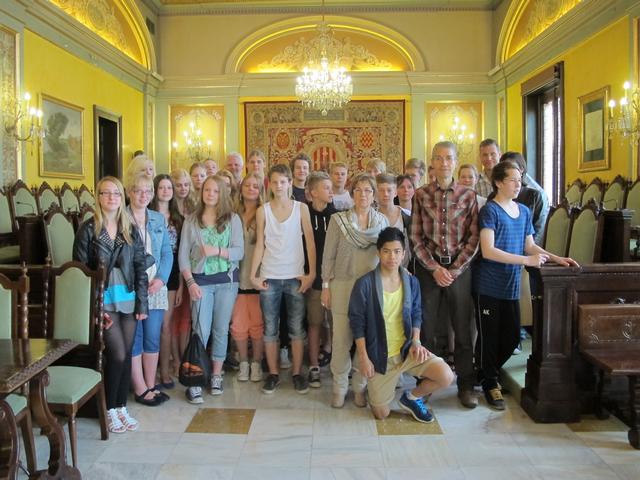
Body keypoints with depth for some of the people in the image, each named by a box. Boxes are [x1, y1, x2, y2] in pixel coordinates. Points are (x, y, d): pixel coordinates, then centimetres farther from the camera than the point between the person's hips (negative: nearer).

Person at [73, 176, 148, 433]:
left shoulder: (130, 230, 6)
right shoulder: (88, 229, -3)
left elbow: (140, 267, 6)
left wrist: (142, 303, 1)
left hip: (128, 300, 4)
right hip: (103, 300, -3)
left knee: (126, 355, 8)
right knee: (117, 355, -7)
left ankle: (122, 407, 23)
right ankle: (110, 409, 13)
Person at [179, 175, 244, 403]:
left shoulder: (233, 219, 4)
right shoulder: (191, 221, 5)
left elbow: (239, 252, -4)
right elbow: (183, 255, 1)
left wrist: (217, 251, -20)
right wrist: (190, 282, -9)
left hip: (227, 280, 1)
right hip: (201, 281, -1)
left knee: (221, 330, 8)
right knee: (201, 331, -4)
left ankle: (216, 375, 21)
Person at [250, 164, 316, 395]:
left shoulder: (301, 208, 1)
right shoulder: (262, 211, 4)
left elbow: (310, 243, 0)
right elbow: (260, 245, 4)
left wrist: (311, 273, -6)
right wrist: (253, 274, -3)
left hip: (295, 277, -1)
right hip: (269, 277, 1)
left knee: (297, 328, 6)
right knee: (270, 329, 7)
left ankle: (297, 373, 18)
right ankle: (273, 374, 19)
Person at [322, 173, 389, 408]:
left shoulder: (383, 222, 6)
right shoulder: (338, 220, 0)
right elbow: (328, 256, 2)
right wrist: (326, 286, -1)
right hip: (343, 286, -1)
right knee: (341, 339, 2)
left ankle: (360, 386, 22)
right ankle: (339, 387, 18)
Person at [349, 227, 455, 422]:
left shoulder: (411, 282, -2)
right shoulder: (365, 284, -15)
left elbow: (416, 314, 9)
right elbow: (357, 322, -10)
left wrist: (416, 342, -7)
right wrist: (363, 357, -11)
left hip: (406, 349, 3)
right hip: (379, 355, -3)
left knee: (446, 377, -19)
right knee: (381, 414, 4)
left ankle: (412, 397, 11)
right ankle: (375, 387, 39)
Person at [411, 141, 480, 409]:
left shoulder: (468, 195, 2)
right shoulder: (421, 194, 2)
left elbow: (473, 237, 0)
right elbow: (416, 237, 0)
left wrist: (455, 269, -9)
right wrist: (434, 268, -8)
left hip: (459, 268, 0)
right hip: (428, 267, 0)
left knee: (462, 326, 5)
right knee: (430, 326, 6)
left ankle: (466, 385, 18)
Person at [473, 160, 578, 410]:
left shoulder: (524, 211, 10)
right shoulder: (489, 211, -12)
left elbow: (530, 245, 17)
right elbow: (488, 251, -21)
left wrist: (557, 259, 4)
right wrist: (527, 260, -23)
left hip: (511, 286, 7)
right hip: (488, 286, -7)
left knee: (512, 337, 12)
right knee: (489, 337, 4)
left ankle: (486, 372, 35)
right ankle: (489, 383, 23)